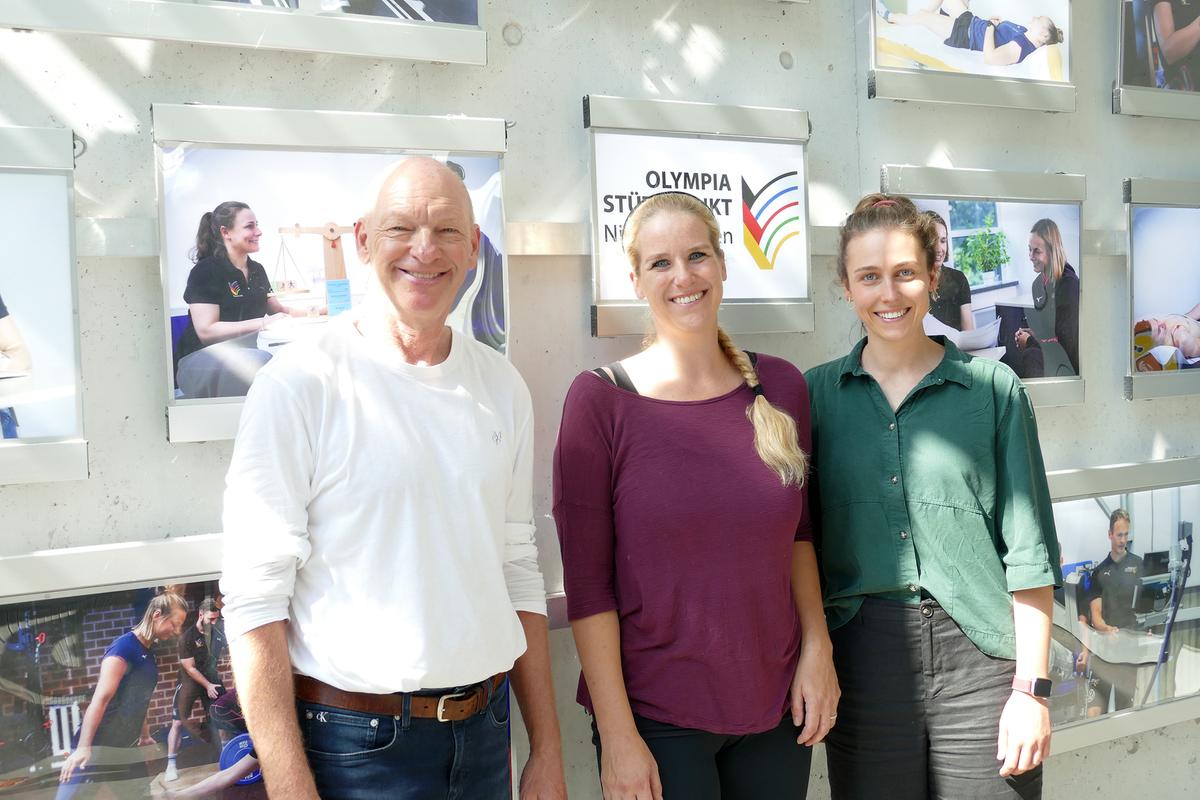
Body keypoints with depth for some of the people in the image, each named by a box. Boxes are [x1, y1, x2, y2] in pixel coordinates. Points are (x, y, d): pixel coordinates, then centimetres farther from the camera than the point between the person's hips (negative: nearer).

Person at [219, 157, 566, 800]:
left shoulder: (502, 387, 4)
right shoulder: (299, 384, -12)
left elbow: (518, 572, 8)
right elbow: (255, 599, -14)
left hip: (485, 731, 5)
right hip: (355, 744, -5)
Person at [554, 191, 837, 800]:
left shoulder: (780, 386, 2)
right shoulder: (600, 400, -10)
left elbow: (797, 533, 11)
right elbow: (587, 581, -11)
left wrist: (817, 649, 2)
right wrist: (616, 736, -11)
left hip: (776, 705, 4)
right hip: (655, 718, -3)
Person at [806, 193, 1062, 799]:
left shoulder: (994, 389, 0)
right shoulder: (816, 394, 4)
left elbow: (1028, 550, 0)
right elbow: (801, 537, 7)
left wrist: (1032, 688, -5)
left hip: (980, 658, -1)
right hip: (863, 653, 1)